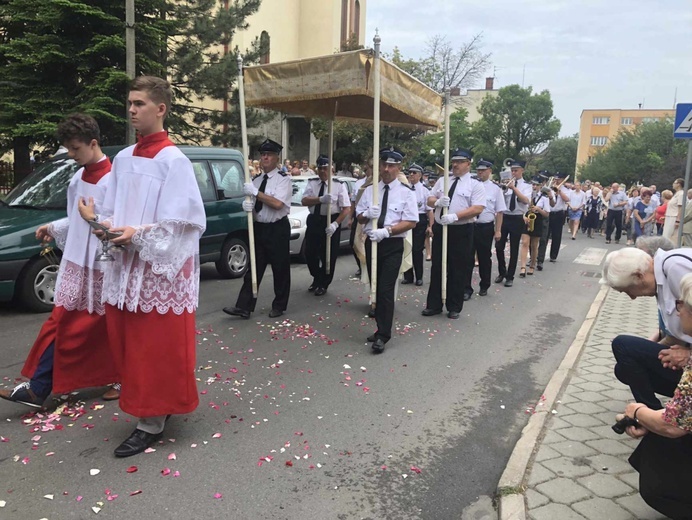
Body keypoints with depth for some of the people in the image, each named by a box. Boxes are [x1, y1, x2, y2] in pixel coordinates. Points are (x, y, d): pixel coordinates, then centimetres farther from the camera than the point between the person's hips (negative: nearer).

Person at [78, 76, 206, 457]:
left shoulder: (173, 161, -10)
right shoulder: (123, 159, 12)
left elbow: (184, 223, -15)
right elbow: (114, 211, 15)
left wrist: (139, 234, -23)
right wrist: (102, 222, -6)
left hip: (159, 269, -7)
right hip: (125, 266, 7)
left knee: (156, 348, 1)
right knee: (127, 344, 13)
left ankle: (152, 422, 11)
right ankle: (147, 406, 29)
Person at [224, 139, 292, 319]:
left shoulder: (283, 179, -8)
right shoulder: (256, 180, 11)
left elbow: (277, 204, -21)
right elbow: (252, 204, 15)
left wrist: (256, 192, -20)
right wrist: (246, 205, -9)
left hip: (277, 229, -5)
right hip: (259, 228, 5)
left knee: (280, 269, 5)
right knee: (254, 268, 5)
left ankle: (279, 306, 20)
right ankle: (244, 307, 5)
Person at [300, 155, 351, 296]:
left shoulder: (339, 185, -8)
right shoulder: (311, 183, 2)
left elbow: (347, 208, -11)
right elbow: (304, 201, -12)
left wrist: (335, 224, -22)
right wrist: (321, 199, -29)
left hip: (331, 222, -3)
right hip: (314, 221, 3)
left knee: (329, 255, 7)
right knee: (310, 253, 10)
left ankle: (323, 284, 28)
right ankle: (316, 278, 37)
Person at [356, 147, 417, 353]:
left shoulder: (406, 193, -3)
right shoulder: (370, 190, 9)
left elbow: (411, 222, -11)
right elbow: (359, 217, 12)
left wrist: (386, 231, -22)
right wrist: (367, 214, -12)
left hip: (393, 245, -5)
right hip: (371, 243, 5)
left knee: (386, 290, -10)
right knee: (375, 288, 13)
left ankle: (383, 335, -2)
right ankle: (381, 328, 28)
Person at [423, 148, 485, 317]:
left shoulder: (475, 184, -4)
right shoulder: (442, 181, 11)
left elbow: (478, 208, -14)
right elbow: (430, 200, 12)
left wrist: (455, 216, -24)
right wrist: (437, 202, -12)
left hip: (462, 231, -4)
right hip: (440, 228, 4)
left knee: (458, 270, 5)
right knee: (437, 268, 9)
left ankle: (454, 308, 19)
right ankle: (434, 305, 20)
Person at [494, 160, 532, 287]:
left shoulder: (527, 186, 1)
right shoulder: (506, 183, 5)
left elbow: (526, 201, -17)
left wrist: (514, 188, -23)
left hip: (517, 219, -2)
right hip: (504, 217, 2)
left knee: (514, 249, 5)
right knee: (499, 246, 3)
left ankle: (510, 276, 15)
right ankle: (502, 272, 23)